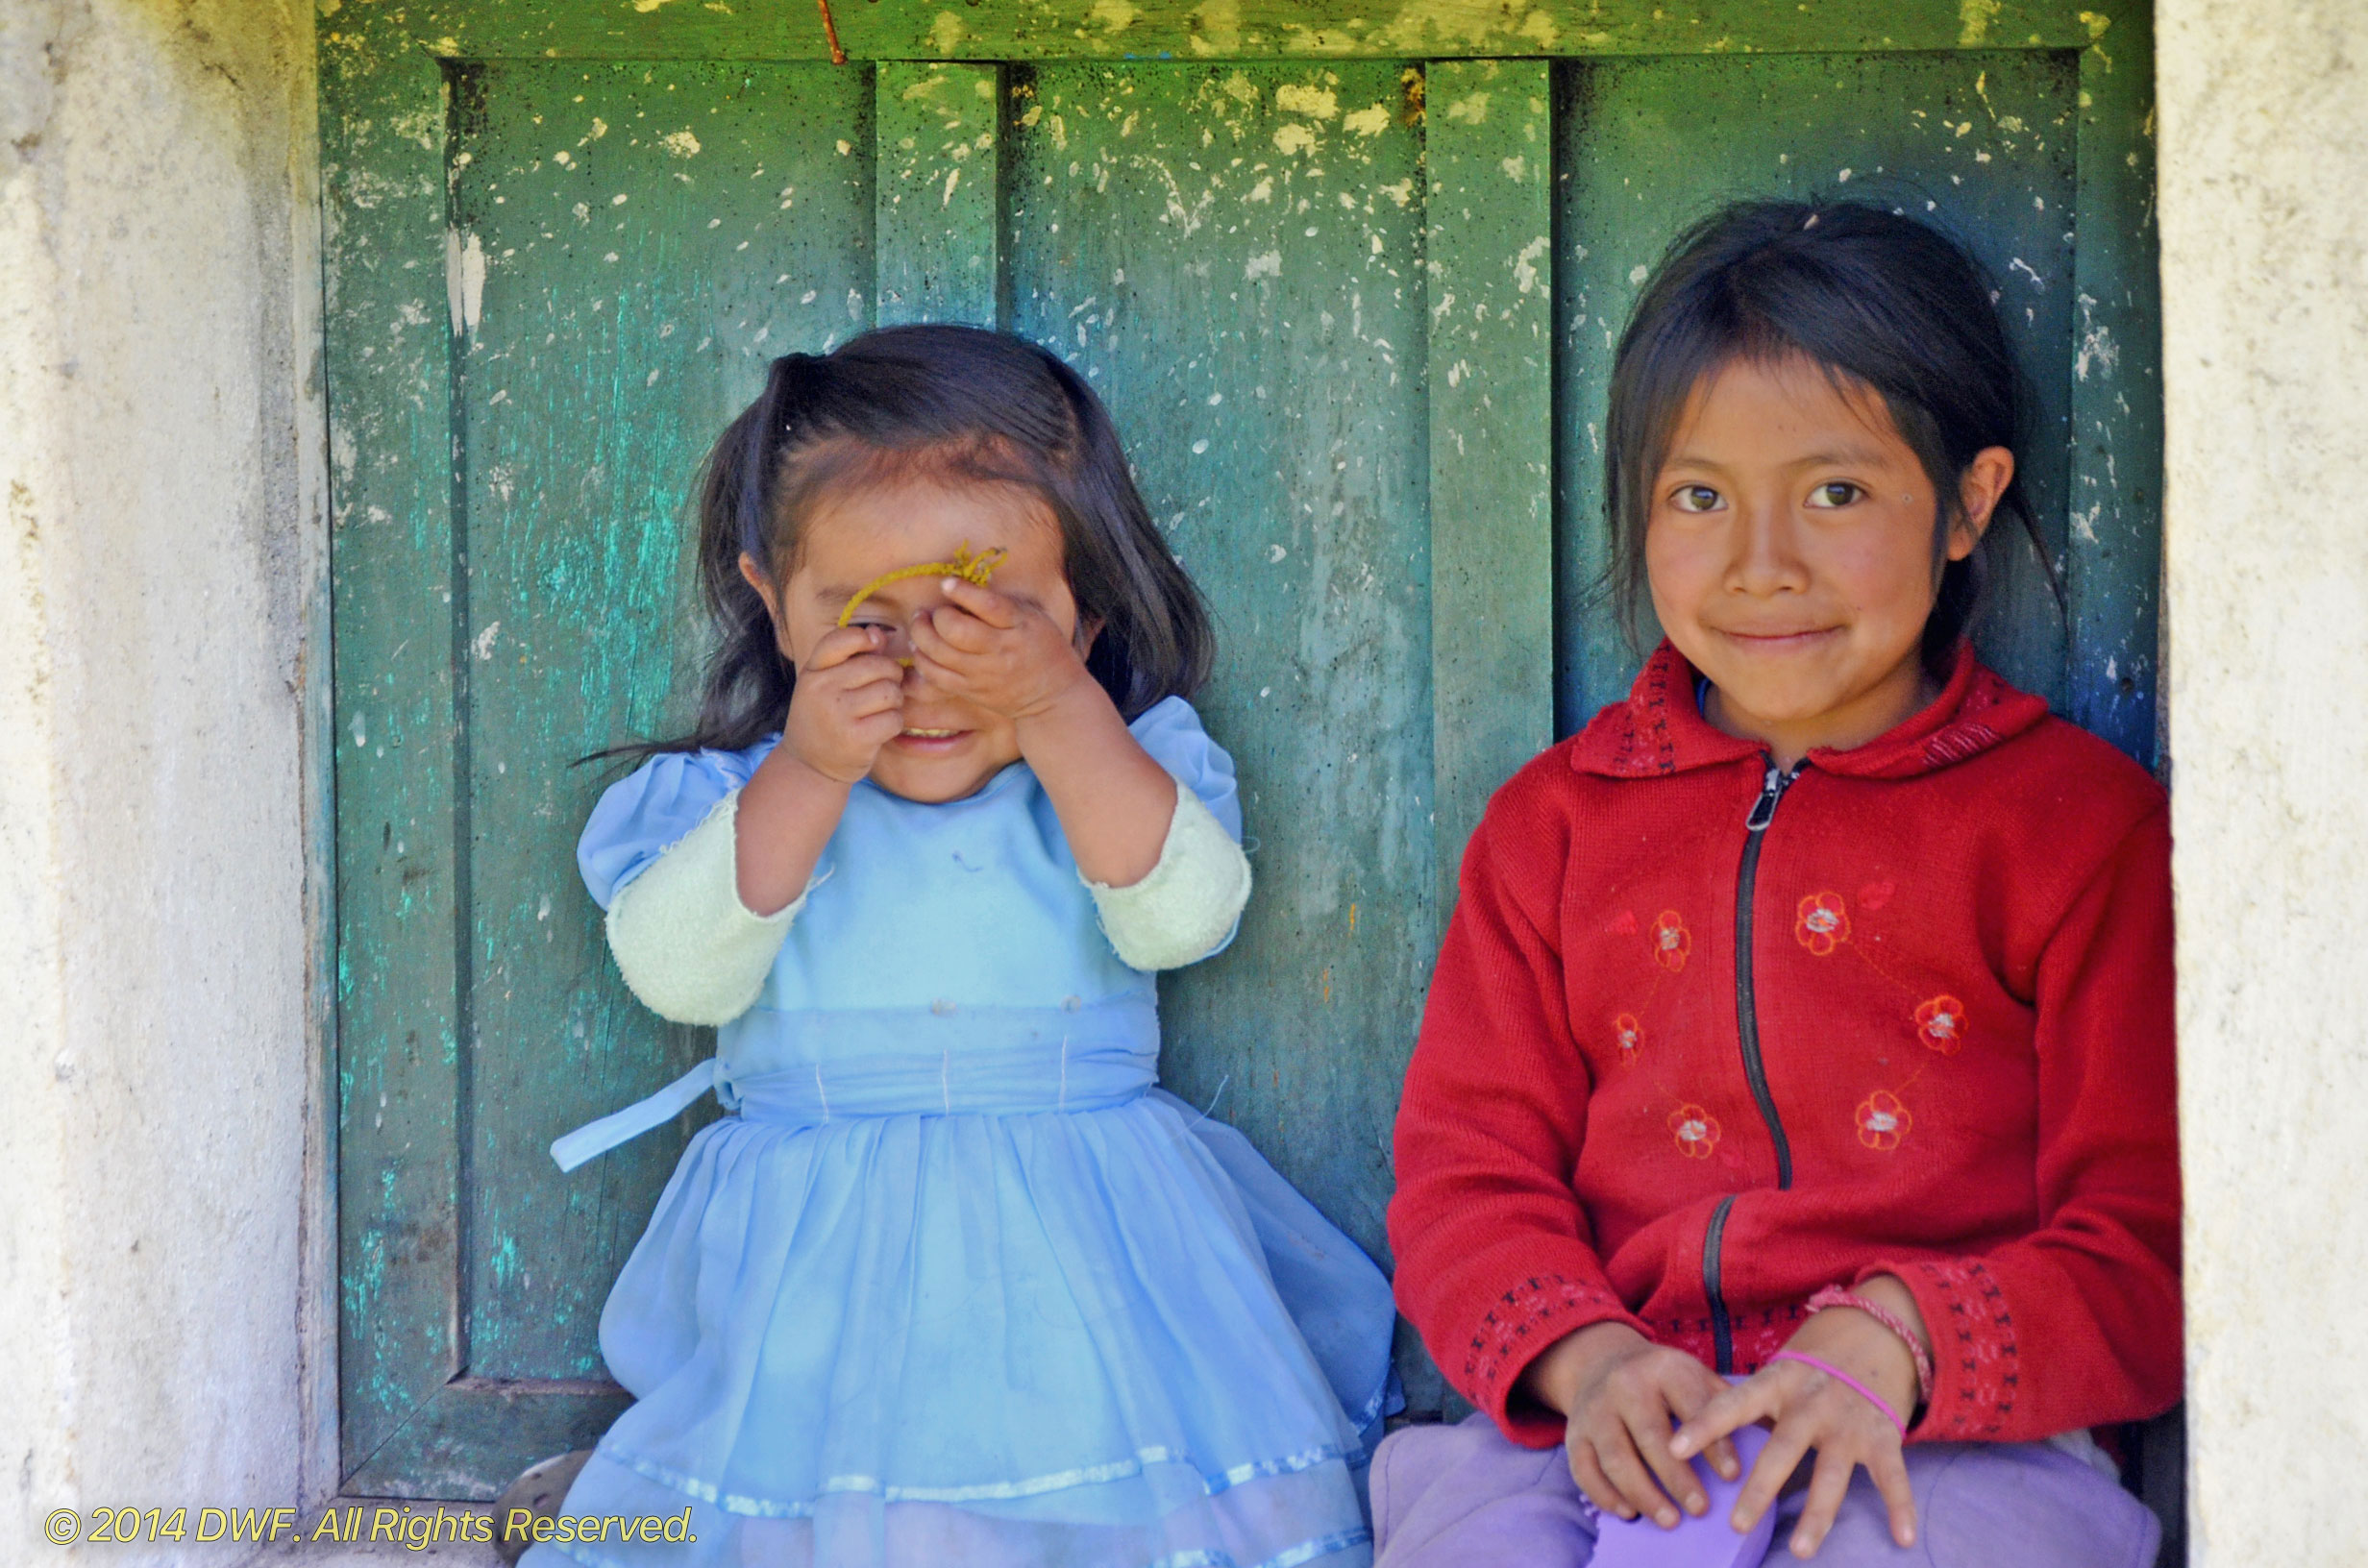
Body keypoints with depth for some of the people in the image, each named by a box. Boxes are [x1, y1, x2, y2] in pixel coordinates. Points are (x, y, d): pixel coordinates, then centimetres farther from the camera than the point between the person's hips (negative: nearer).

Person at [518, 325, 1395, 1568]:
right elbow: (677, 972, -10)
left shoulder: (1124, 769, 4)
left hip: (1080, 1277, 0)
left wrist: (1054, 710, -22)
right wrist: (808, 775, -19)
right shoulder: (734, 798, 4)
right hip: (815, 1280, 0)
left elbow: (1181, 916, -13)